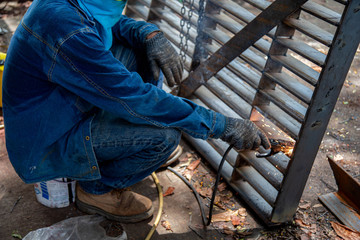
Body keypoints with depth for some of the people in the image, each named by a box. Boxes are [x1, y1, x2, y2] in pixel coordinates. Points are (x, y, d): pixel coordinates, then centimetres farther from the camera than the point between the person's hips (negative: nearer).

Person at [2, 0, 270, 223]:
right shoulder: (64, 28, -35)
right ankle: (96, 188, 3)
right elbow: (135, 98, -33)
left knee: (140, 49, 1)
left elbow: (114, 23, 12)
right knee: (165, 133, -24)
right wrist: (222, 126, -26)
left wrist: (150, 34, -13)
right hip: (44, 150, -9)